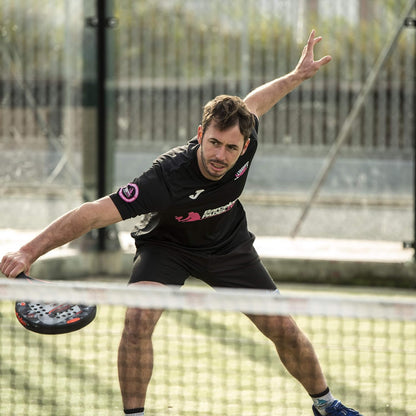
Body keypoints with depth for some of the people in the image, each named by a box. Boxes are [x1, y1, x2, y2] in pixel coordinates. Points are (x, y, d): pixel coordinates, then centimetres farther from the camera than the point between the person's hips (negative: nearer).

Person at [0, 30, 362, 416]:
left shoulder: (243, 142, -29)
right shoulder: (166, 179, -42)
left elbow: (253, 102, -3)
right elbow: (93, 213, -45)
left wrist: (297, 75, 10)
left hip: (228, 245, 4)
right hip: (166, 244, -4)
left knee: (284, 329, 3)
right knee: (139, 319, -31)